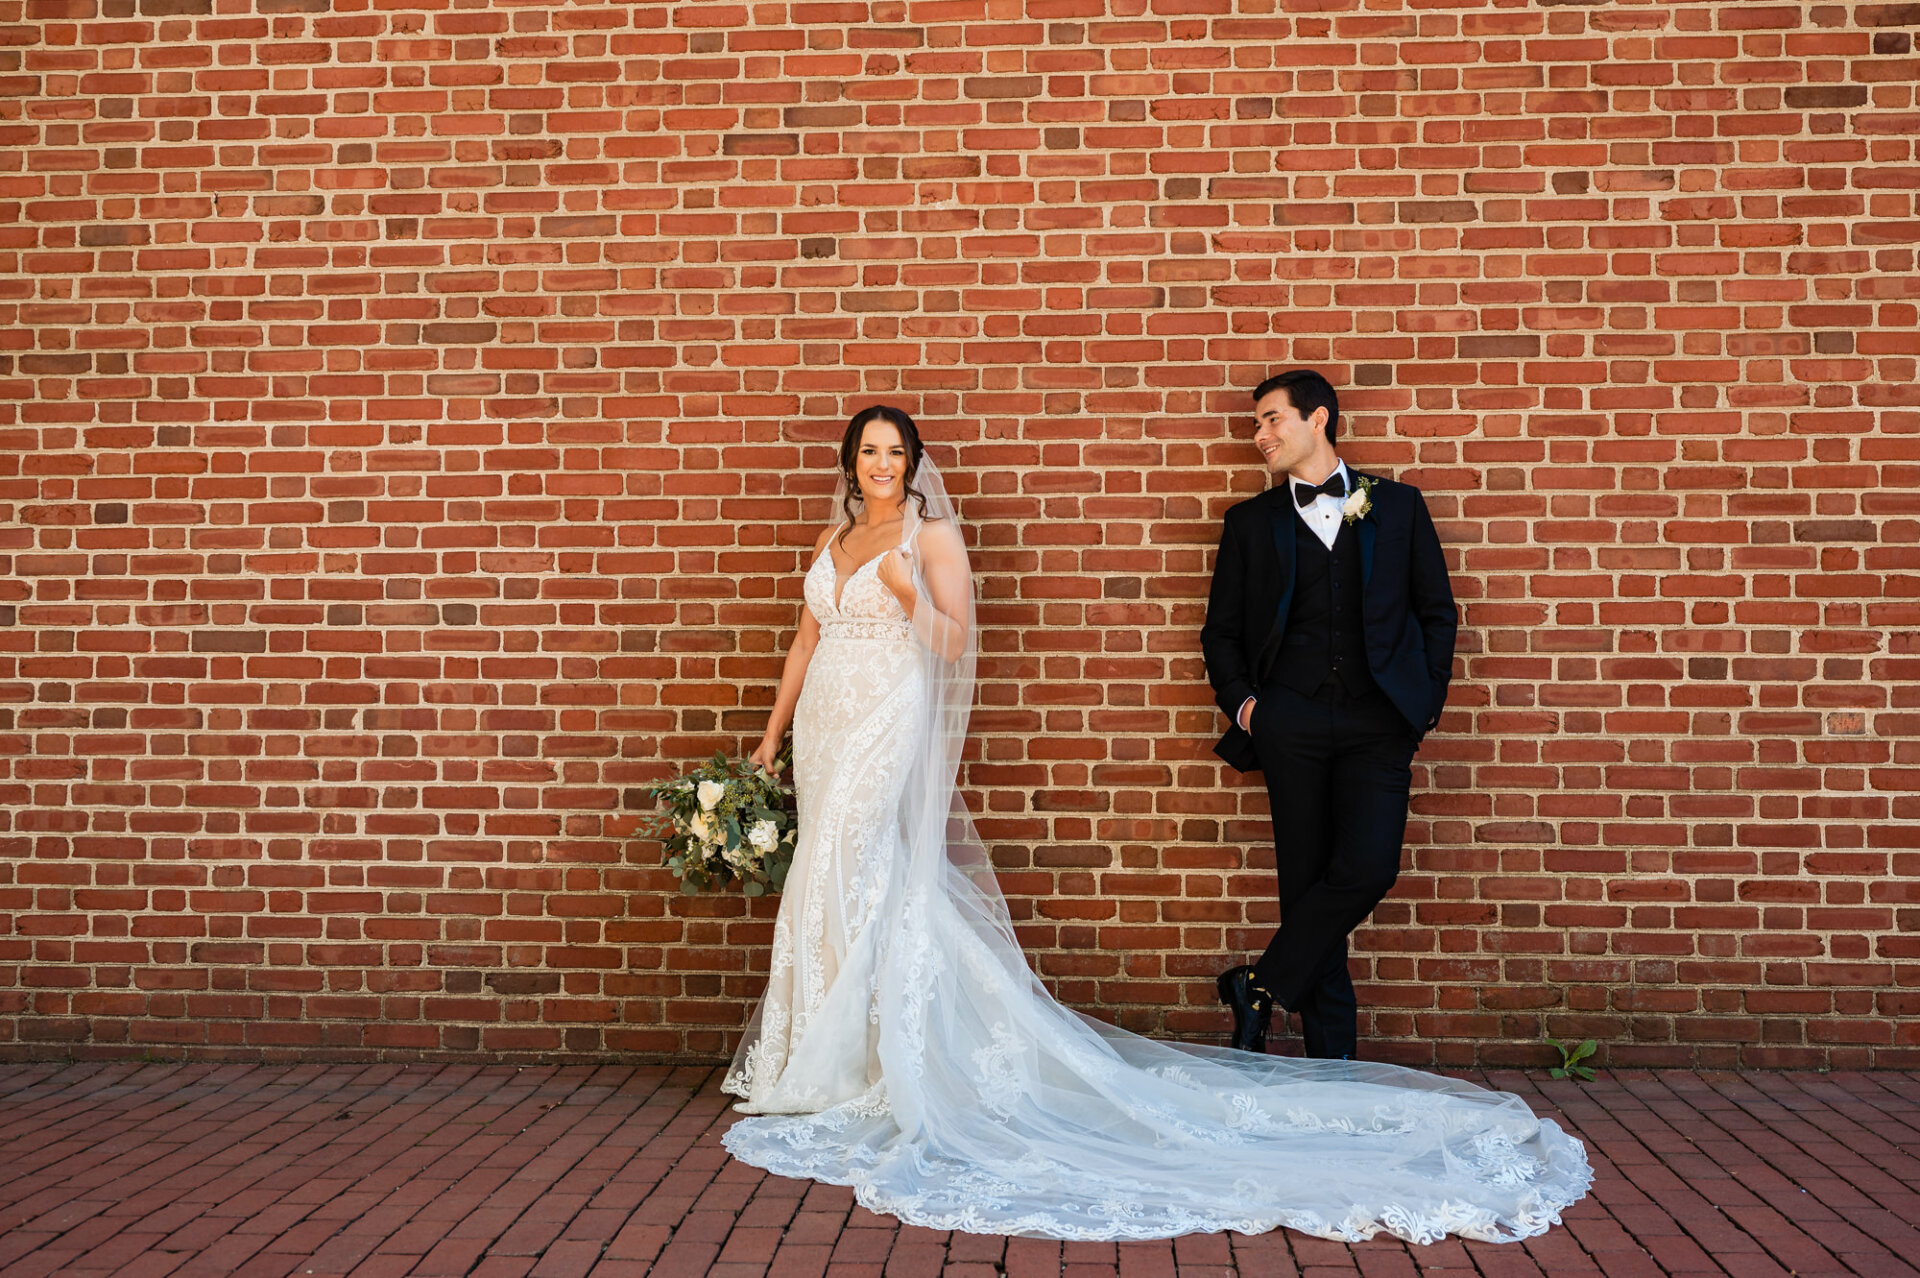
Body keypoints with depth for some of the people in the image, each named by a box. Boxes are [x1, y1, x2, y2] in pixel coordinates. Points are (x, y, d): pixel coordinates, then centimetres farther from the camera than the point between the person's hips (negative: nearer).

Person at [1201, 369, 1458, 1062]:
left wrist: (1425, 703, 4)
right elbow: (1221, 631, 16)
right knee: (1306, 882, 0)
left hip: (1380, 723, 0)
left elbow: (1438, 613, 13)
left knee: (1368, 868, -17)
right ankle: (1330, 1054, 9)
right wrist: (1240, 701, 1)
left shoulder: (1398, 505, 13)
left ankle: (1262, 986, 1)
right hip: (1290, 723, 1)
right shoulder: (1250, 522, 14)